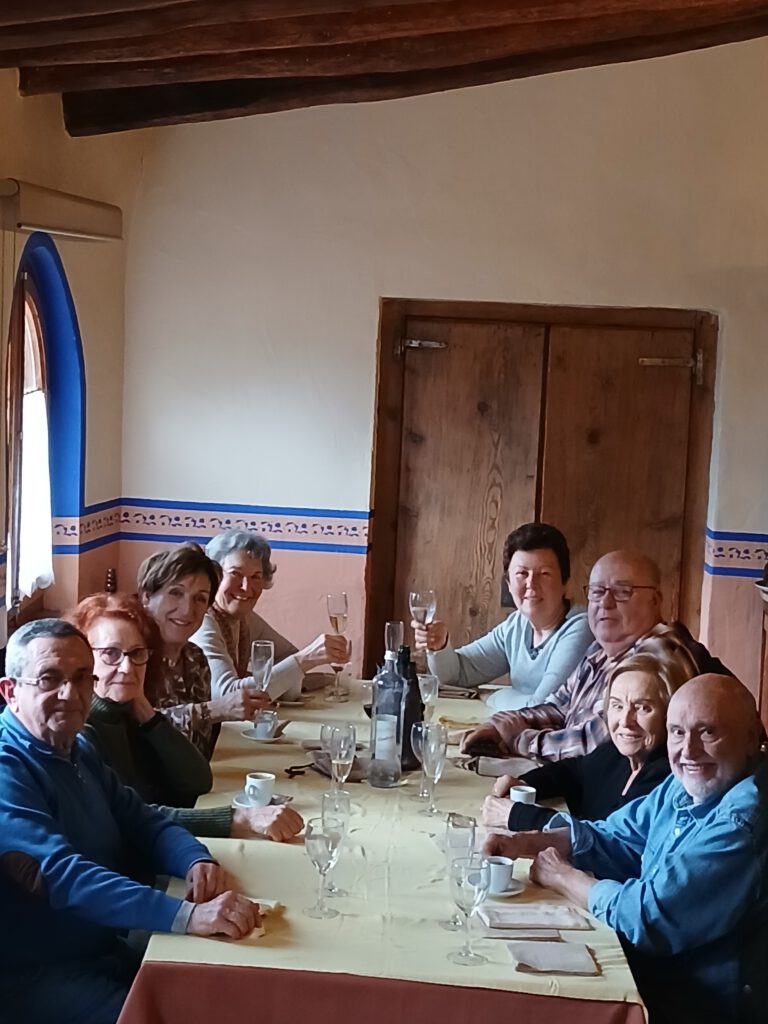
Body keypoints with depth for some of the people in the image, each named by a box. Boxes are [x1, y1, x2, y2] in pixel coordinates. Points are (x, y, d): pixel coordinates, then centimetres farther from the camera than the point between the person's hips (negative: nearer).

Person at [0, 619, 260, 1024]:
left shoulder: (78, 750, 10)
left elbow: (143, 824, 11)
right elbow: (63, 876, -31)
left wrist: (197, 861, -12)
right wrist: (187, 916, -41)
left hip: (108, 950, 9)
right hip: (38, 974, -8)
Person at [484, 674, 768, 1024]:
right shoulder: (691, 783, 3)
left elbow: (651, 918, -28)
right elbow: (619, 838, 11)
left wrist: (562, 877, -12)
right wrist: (526, 843, -5)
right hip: (654, 969, 8)